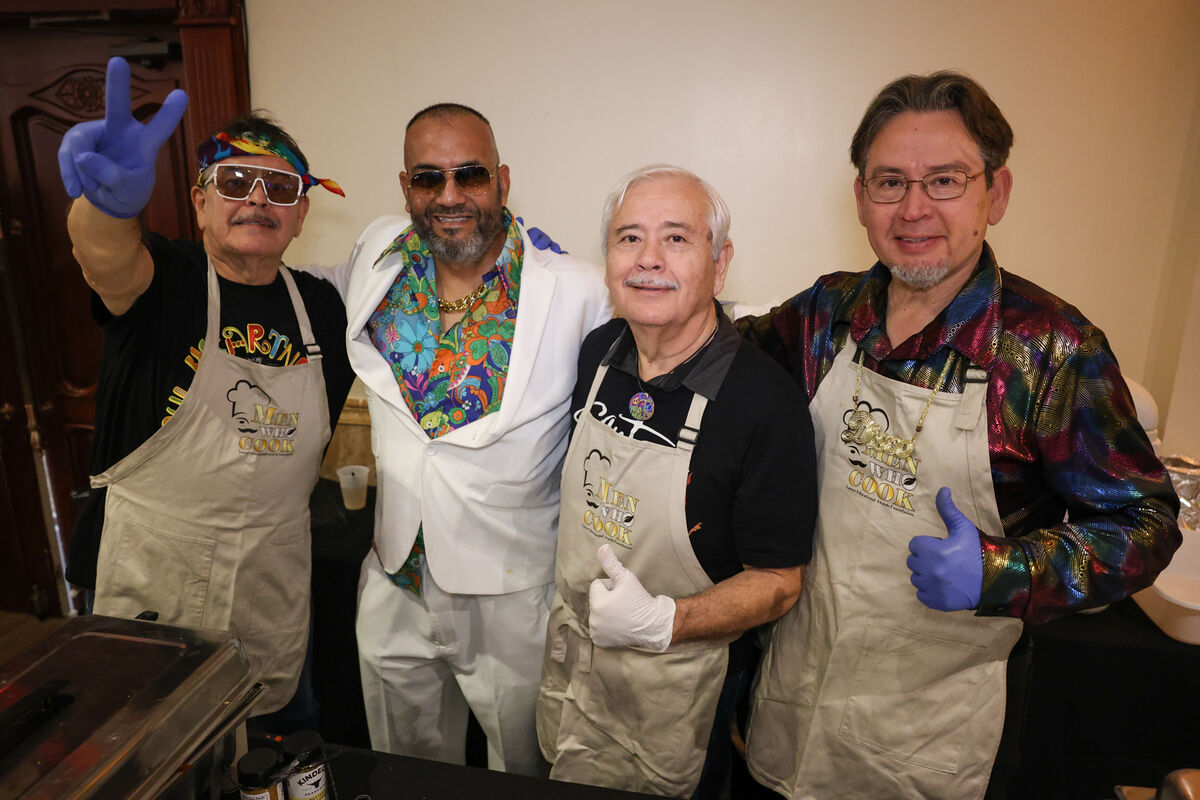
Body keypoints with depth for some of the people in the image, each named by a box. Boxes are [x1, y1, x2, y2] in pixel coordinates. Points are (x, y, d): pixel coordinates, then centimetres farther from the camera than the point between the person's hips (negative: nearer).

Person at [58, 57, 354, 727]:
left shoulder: (321, 306, -1)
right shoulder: (165, 278, -13)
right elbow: (109, 262, -38)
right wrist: (110, 201, -59)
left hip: (276, 570, 3)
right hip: (153, 570, -3)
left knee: (281, 716, 22)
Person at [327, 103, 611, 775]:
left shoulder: (579, 292, -18)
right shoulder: (378, 255, -4)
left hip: (515, 595, -3)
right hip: (394, 579, 4)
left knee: (522, 769, 22)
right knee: (406, 773, 27)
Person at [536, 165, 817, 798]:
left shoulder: (766, 402, -26)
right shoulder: (597, 352, -7)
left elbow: (778, 581, -19)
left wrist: (665, 621, -31)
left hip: (677, 690, -5)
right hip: (568, 657, 5)